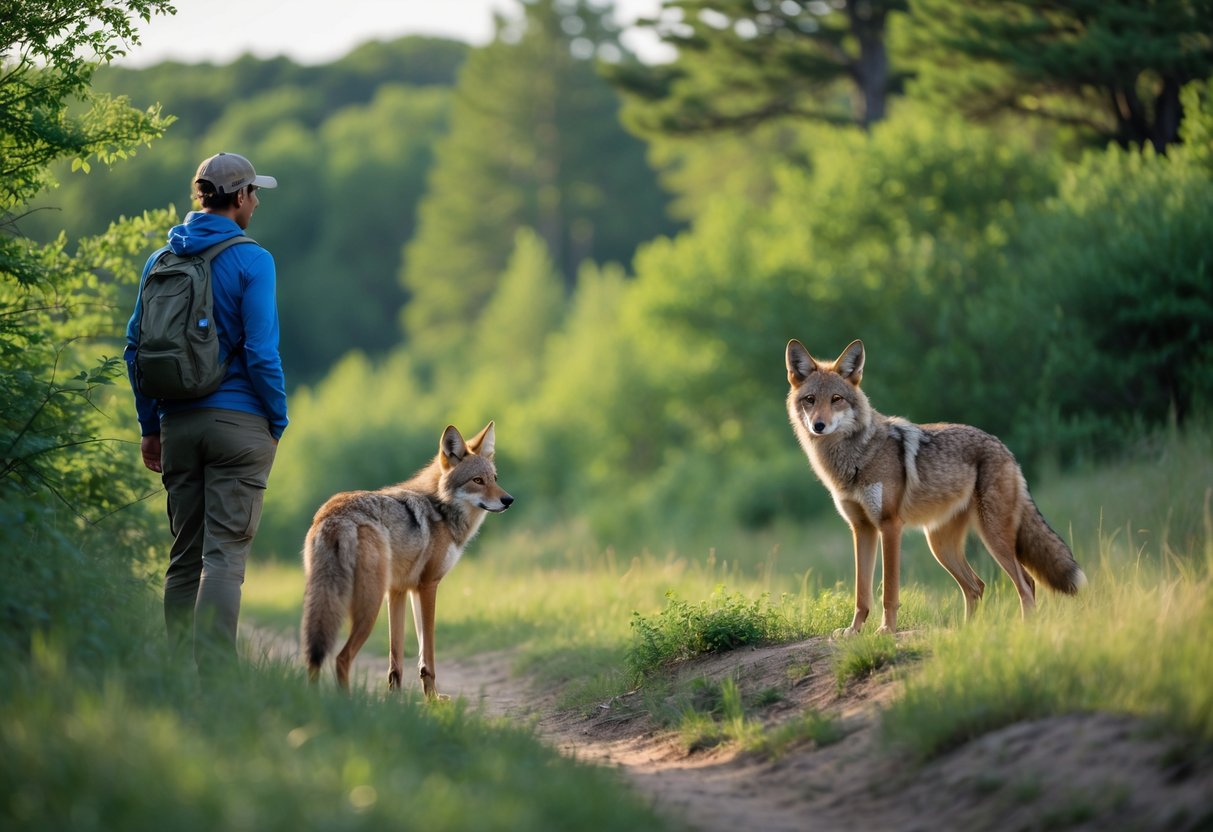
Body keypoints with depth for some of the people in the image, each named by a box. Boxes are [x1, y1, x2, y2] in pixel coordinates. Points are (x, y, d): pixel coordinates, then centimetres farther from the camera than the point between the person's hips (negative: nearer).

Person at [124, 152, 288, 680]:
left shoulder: (160, 260, 10)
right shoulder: (251, 260, -8)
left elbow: (136, 346, 10)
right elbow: (261, 352, -13)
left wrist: (150, 425, 16)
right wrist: (278, 420, -1)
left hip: (178, 422, 5)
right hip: (238, 420, -5)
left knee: (184, 555, 11)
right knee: (224, 555, -7)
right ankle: (214, 677, -13)